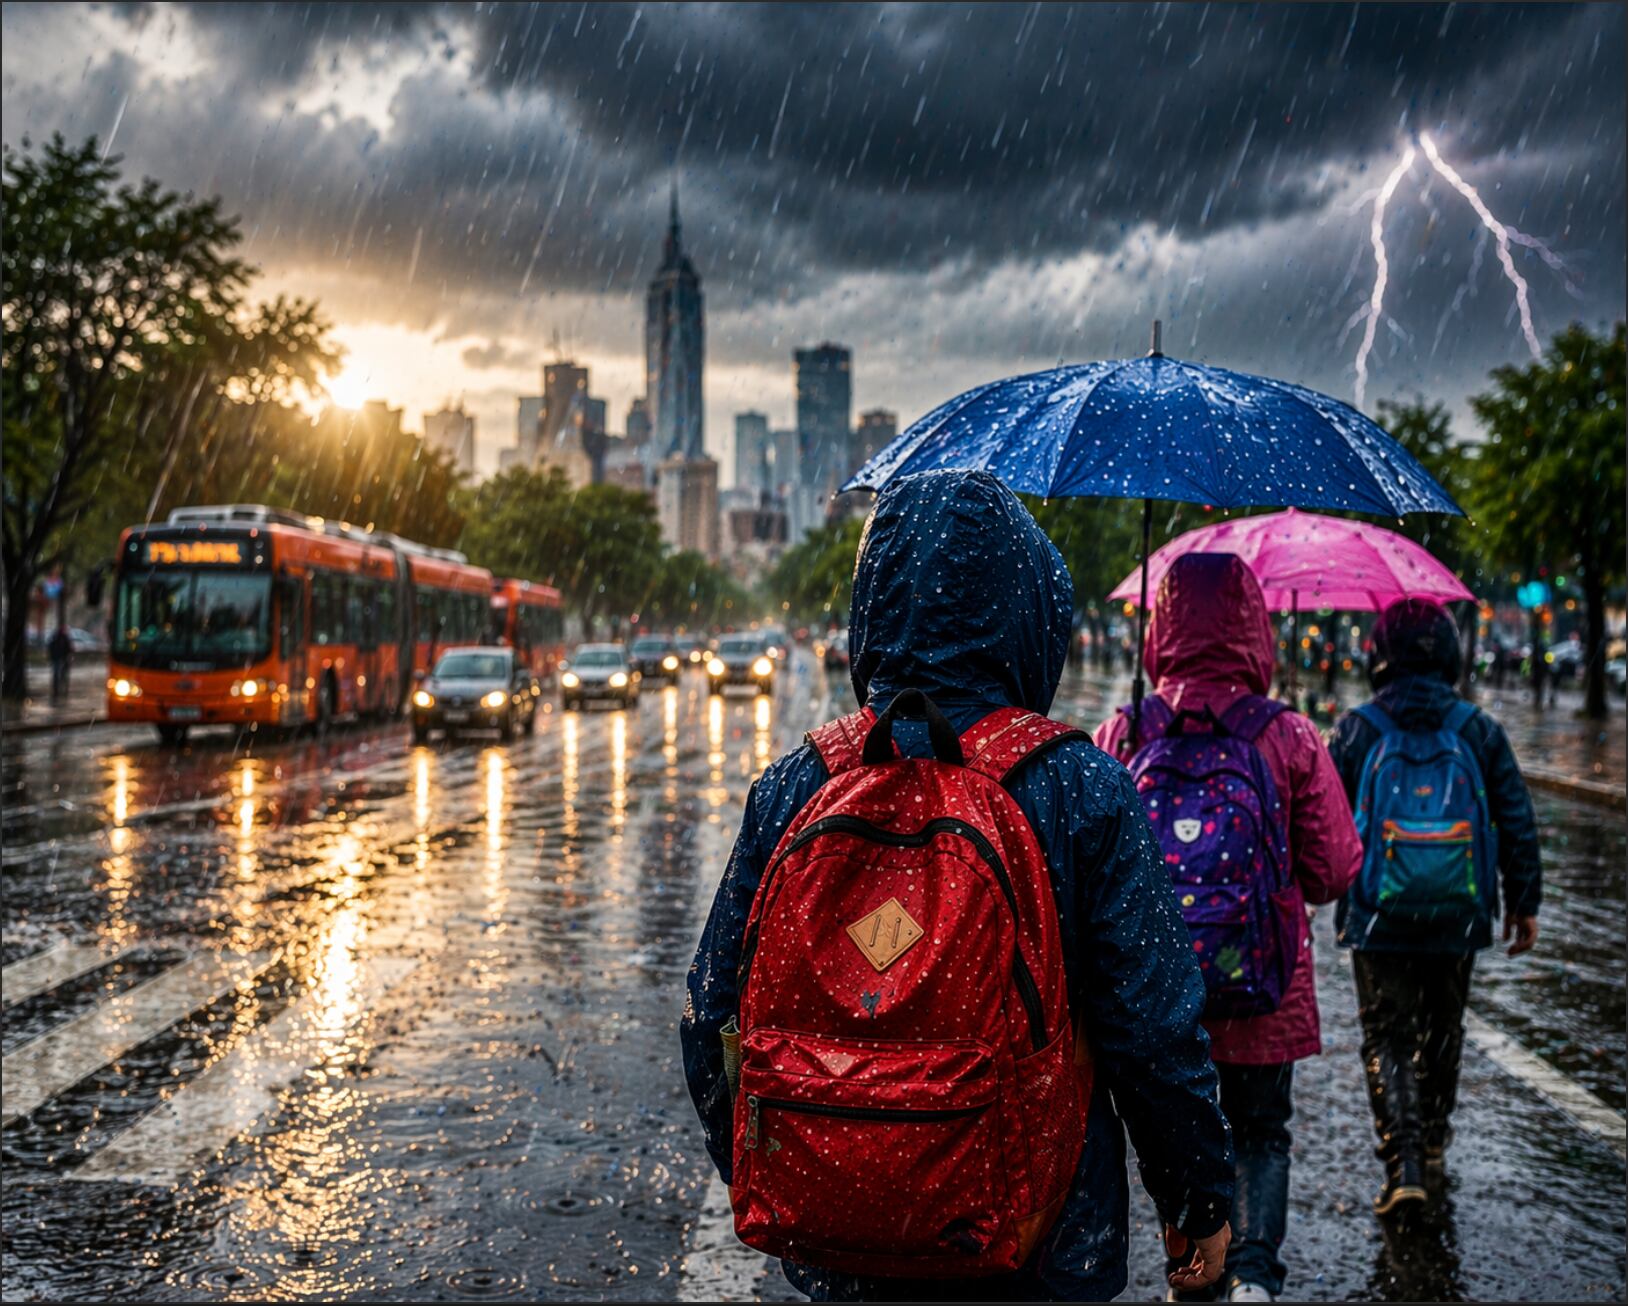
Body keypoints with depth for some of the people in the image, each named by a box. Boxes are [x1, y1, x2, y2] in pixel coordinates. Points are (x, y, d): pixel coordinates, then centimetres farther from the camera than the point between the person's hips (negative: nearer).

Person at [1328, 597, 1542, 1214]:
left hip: (1376, 921, -2)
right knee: (1442, 1031, 20)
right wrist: (1524, 902, 12)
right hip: (1457, 920, 2)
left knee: (1387, 1039, 5)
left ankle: (1404, 1162, -8)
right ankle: (1433, 1140, 37)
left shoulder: (1355, 731, -7)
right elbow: (1518, 824, 2)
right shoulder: (1480, 731, -2)